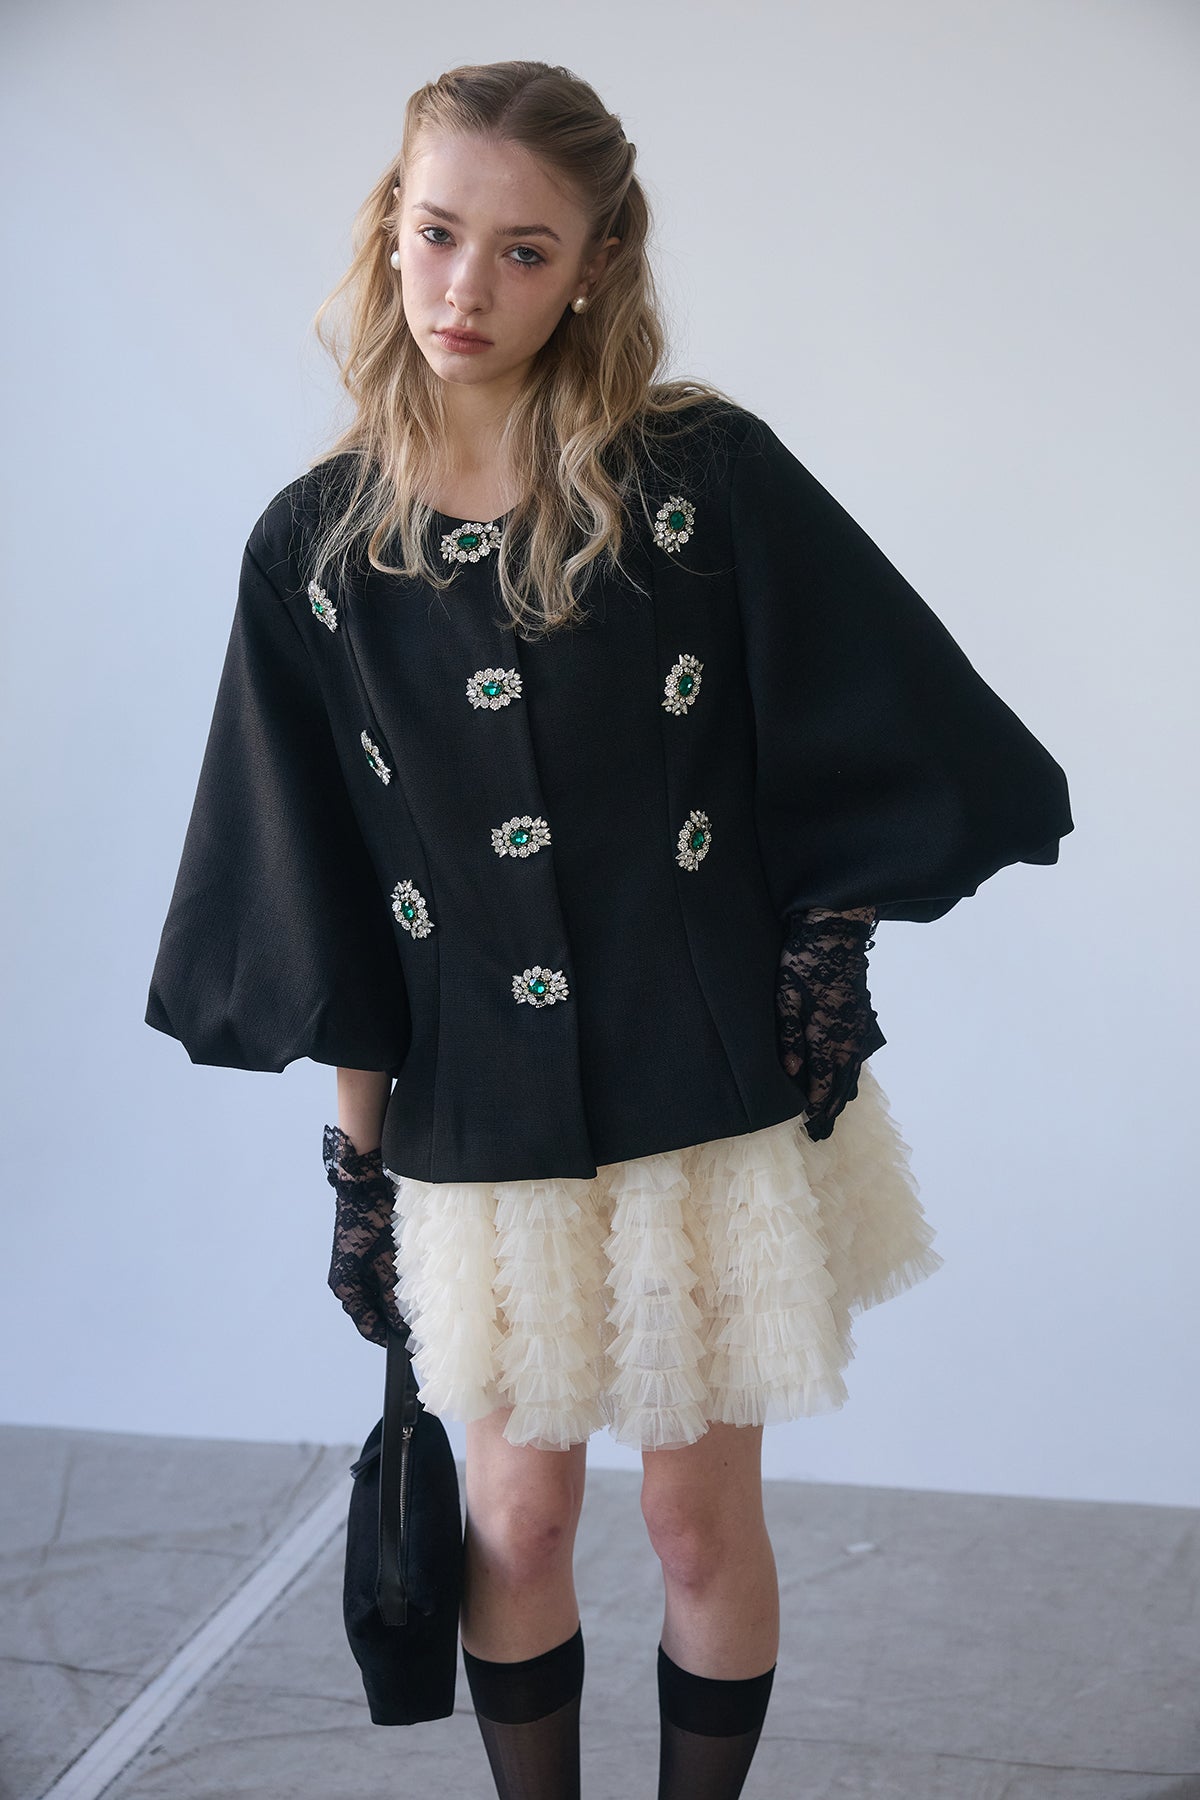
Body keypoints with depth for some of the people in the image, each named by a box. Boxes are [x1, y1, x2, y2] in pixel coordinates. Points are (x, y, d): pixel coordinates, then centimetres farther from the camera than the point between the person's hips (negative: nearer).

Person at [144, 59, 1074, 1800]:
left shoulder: (708, 477, -8)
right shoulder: (318, 546, -2)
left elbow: (882, 759, -1)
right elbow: (324, 918, 2)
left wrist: (816, 986, -5)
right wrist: (360, 1149, 3)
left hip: (716, 1100, -1)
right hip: (484, 1126, 2)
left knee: (703, 1518, 13)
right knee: (519, 1515, 16)